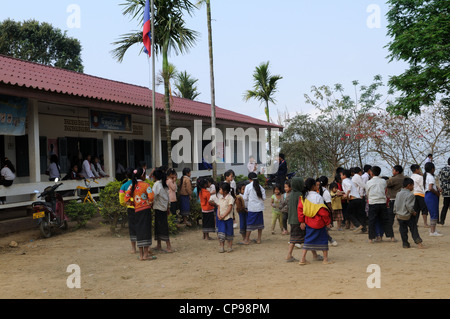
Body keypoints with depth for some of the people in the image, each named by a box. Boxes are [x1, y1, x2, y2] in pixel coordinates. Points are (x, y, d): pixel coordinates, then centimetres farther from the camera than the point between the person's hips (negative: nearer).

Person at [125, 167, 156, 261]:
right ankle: (146, 255, -1)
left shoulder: (132, 185, 8)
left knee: (139, 231, 9)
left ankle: (141, 255, 12)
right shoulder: (145, 185, -7)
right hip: (145, 210, -5)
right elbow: (151, 196, -19)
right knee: (146, 230, -2)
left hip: (137, 211, 5)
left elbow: (126, 198, 2)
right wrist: (150, 203, -1)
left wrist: (132, 204, 14)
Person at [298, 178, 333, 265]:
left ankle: (303, 259, 6)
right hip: (318, 222, -5)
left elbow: (300, 209, -1)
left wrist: (302, 221, 5)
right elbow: (323, 211, -14)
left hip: (308, 221, 5)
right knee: (323, 239, 10)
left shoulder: (303, 197, 0)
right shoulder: (318, 197, -16)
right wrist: (328, 222, -3)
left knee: (308, 239, 12)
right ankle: (326, 259, 17)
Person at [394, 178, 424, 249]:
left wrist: (396, 212, 20)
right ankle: (418, 242, 1)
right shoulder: (410, 195, -15)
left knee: (403, 230, 10)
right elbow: (409, 206, -23)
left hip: (399, 216, 6)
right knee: (413, 229, 5)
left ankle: (405, 244, 12)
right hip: (408, 216, -6)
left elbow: (395, 205, 10)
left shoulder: (398, 194, 7)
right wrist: (413, 212, -9)